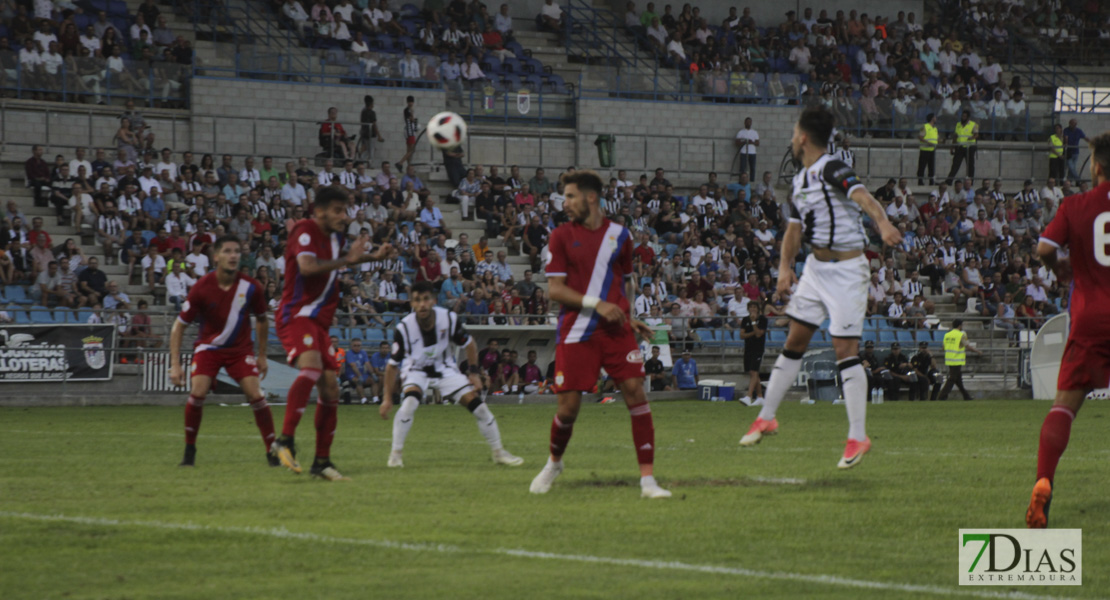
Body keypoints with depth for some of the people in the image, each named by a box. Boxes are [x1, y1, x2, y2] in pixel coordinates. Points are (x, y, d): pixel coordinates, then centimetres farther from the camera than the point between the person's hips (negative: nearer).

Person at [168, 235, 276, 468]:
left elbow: (261, 320, 7)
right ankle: (189, 450, -2)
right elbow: (179, 326, -10)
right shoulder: (202, 288, -17)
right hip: (208, 347, -1)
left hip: (241, 349, 1)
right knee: (198, 392, -21)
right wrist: (175, 364, -16)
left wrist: (262, 356, 9)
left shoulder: (251, 287, -12)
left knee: (255, 394, -16)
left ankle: (272, 451, -3)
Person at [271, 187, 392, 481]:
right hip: (296, 315, -9)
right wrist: (345, 260, -19)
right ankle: (285, 440, -37)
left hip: (319, 321, 9)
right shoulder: (306, 230, -11)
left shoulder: (333, 235, 15)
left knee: (330, 387, 4)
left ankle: (322, 461, 11)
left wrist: (374, 256, 31)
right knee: (311, 366, -34)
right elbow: (307, 266, -29)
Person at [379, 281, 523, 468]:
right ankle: (395, 453, -17)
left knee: (478, 406, -7)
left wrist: (474, 372, -8)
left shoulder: (450, 319, -22)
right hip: (416, 370, -2)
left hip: (445, 369, 2)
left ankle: (498, 452, 12)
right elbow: (392, 365, -15)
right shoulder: (404, 328, -26)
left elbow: (469, 345, -2)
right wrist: (387, 398, -16)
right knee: (409, 403, -32)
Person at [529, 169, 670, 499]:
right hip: (576, 333, -2)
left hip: (616, 330, 2)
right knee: (568, 408, -3)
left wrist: (629, 318, 10)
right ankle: (554, 463, 28)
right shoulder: (561, 236, 1)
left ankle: (648, 480, -8)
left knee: (636, 394, -11)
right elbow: (554, 290, -6)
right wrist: (596, 304, -16)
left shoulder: (619, 235, 9)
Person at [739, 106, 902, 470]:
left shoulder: (832, 170, -18)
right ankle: (767, 417, 23)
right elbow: (795, 226, 20)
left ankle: (858, 437, -5)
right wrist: (785, 267, 6)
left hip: (847, 269, -8)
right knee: (795, 341, 12)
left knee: (845, 350, -9)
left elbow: (862, 197, -36)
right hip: (816, 266, 8)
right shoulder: (801, 180, 10)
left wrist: (883, 224, -56)